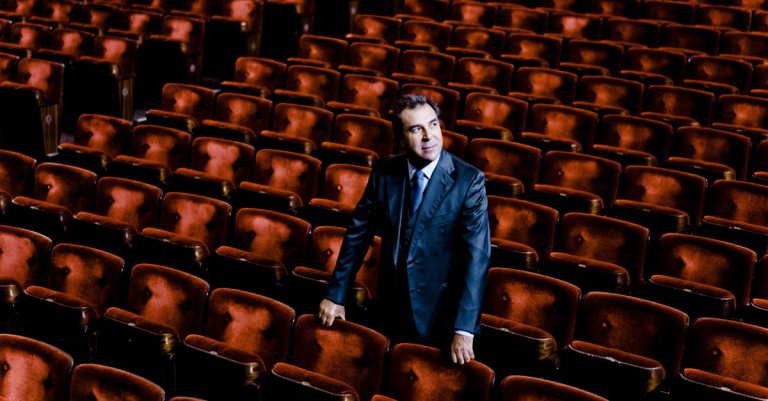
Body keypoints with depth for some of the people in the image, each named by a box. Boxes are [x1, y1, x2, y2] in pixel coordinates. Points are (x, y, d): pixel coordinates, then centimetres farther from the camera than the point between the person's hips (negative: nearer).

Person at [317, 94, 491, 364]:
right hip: (392, 311, 3)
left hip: (440, 317, -3)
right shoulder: (383, 173, -3)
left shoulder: (469, 181, -15)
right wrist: (335, 296, 1)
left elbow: (476, 255, -21)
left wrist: (464, 330, -27)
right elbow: (357, 234, 5)